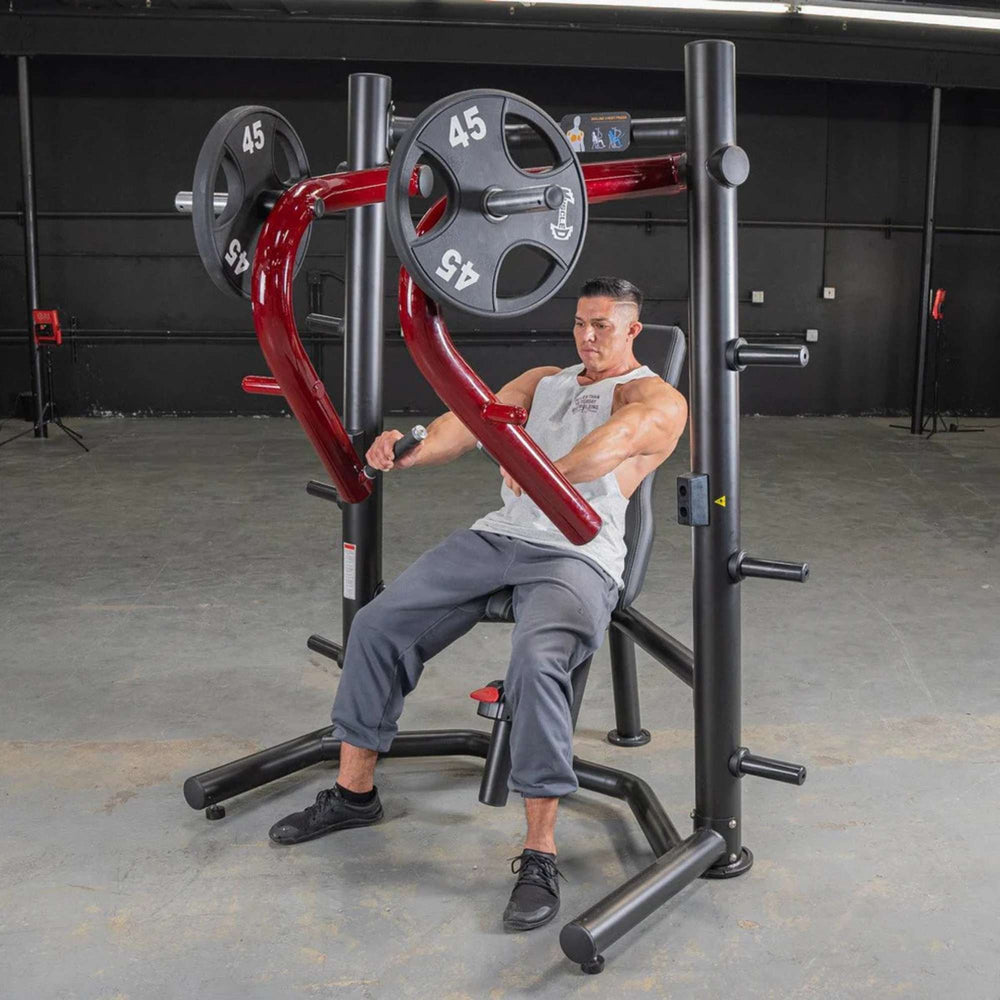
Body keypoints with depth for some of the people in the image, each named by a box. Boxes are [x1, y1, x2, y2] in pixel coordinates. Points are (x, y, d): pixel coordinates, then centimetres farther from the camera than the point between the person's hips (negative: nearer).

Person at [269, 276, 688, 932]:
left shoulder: (657, 397, 4)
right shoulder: (545, 381, 25)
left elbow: (627, 432, -21)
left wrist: (555, 471, -43)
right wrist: (408, 453, -13)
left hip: (577, 554, -6)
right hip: (500, 534, 6)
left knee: (538, 661, -35)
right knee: (379, 625, -5)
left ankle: (541, 855, -23)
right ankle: (355, 792, 10)